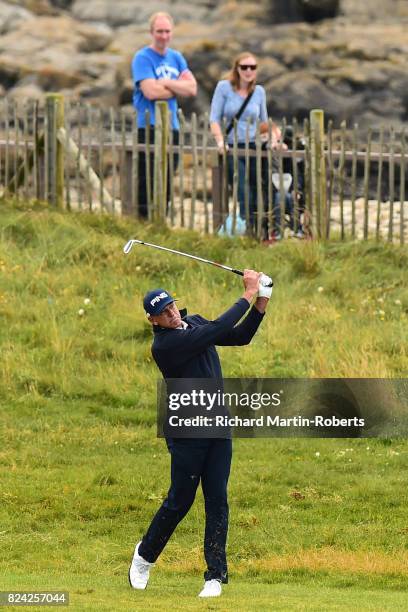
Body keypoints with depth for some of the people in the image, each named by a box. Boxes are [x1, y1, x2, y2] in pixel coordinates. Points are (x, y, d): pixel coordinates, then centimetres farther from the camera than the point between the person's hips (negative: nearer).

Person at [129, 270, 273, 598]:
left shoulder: (194, 323, 8)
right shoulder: (163, 345, -18)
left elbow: (239, 336, 9)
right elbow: (217, 330, -23)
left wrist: (261, 305, -5)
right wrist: (248, 296, -19)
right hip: (187, 433, -6)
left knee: (217, 500, 0)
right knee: (180, 501, 1)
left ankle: (216, 575, 1)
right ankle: (145, 555, 26)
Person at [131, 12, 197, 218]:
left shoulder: (176, 58, 14)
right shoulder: (142, 58, -6)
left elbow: (192, 89, 3)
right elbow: (150, 91, -18)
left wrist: (167, 83, -10)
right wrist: (178, 87, -4)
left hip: (171, 127, 7)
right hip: (149, 129, -7)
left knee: (167, 183, 10)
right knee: (147, 184, -9)